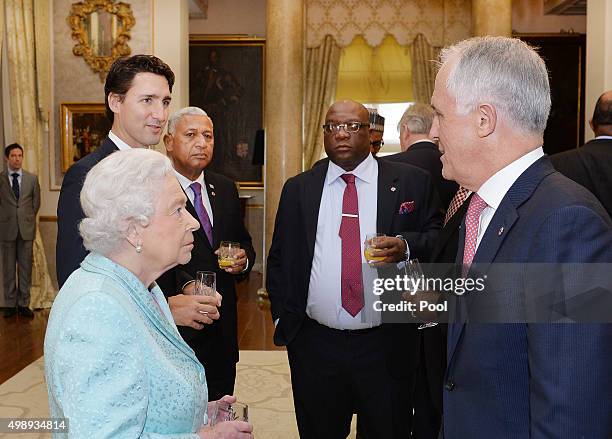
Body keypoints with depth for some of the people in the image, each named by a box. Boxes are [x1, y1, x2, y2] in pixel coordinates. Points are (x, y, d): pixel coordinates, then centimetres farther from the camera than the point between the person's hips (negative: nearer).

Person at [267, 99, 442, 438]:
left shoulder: (412, 182, 0)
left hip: (387, 346, -1)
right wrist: (282, 317, 4)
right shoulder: (298, 189, 7)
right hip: (314, 344, 2)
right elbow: (279, 258, 10)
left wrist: (407, 246, -18)